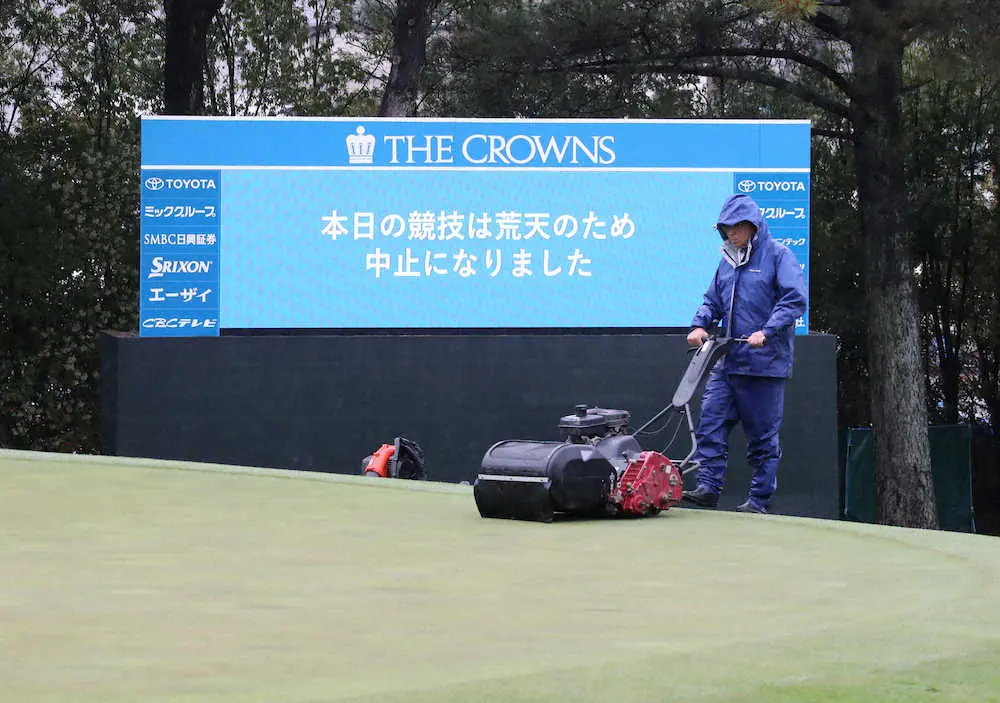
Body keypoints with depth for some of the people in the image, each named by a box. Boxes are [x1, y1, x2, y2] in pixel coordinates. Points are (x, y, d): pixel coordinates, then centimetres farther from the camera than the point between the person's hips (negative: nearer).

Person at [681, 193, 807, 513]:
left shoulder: (778, 256, -5)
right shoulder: (728, 261, 16)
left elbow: (795, 300, -14)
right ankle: (708, 487, -5)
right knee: (711, 421, -5)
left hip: (764, 363, -6)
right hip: (727, 361, 6)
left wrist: (767, 332, -24)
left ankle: (760, 500, 7)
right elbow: (713, 301, 22)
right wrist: (700, 325, 2)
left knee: (763, 434, 1)